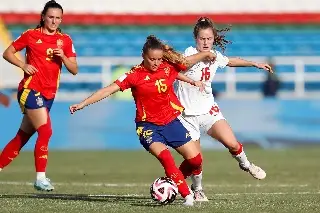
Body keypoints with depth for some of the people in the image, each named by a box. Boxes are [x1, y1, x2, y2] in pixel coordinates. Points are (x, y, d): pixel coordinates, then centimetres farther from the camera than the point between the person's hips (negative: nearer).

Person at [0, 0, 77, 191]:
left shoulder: (65, 40, 9)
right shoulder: (31, 35, -1)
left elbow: (74, 70, 7)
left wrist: (63, 57, -11)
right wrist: (23, 65, -10)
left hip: (48, 95, 5)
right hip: (30, 90, -5)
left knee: (23, 136, 9)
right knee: (46, 131, -20)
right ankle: (40, 177, -18)